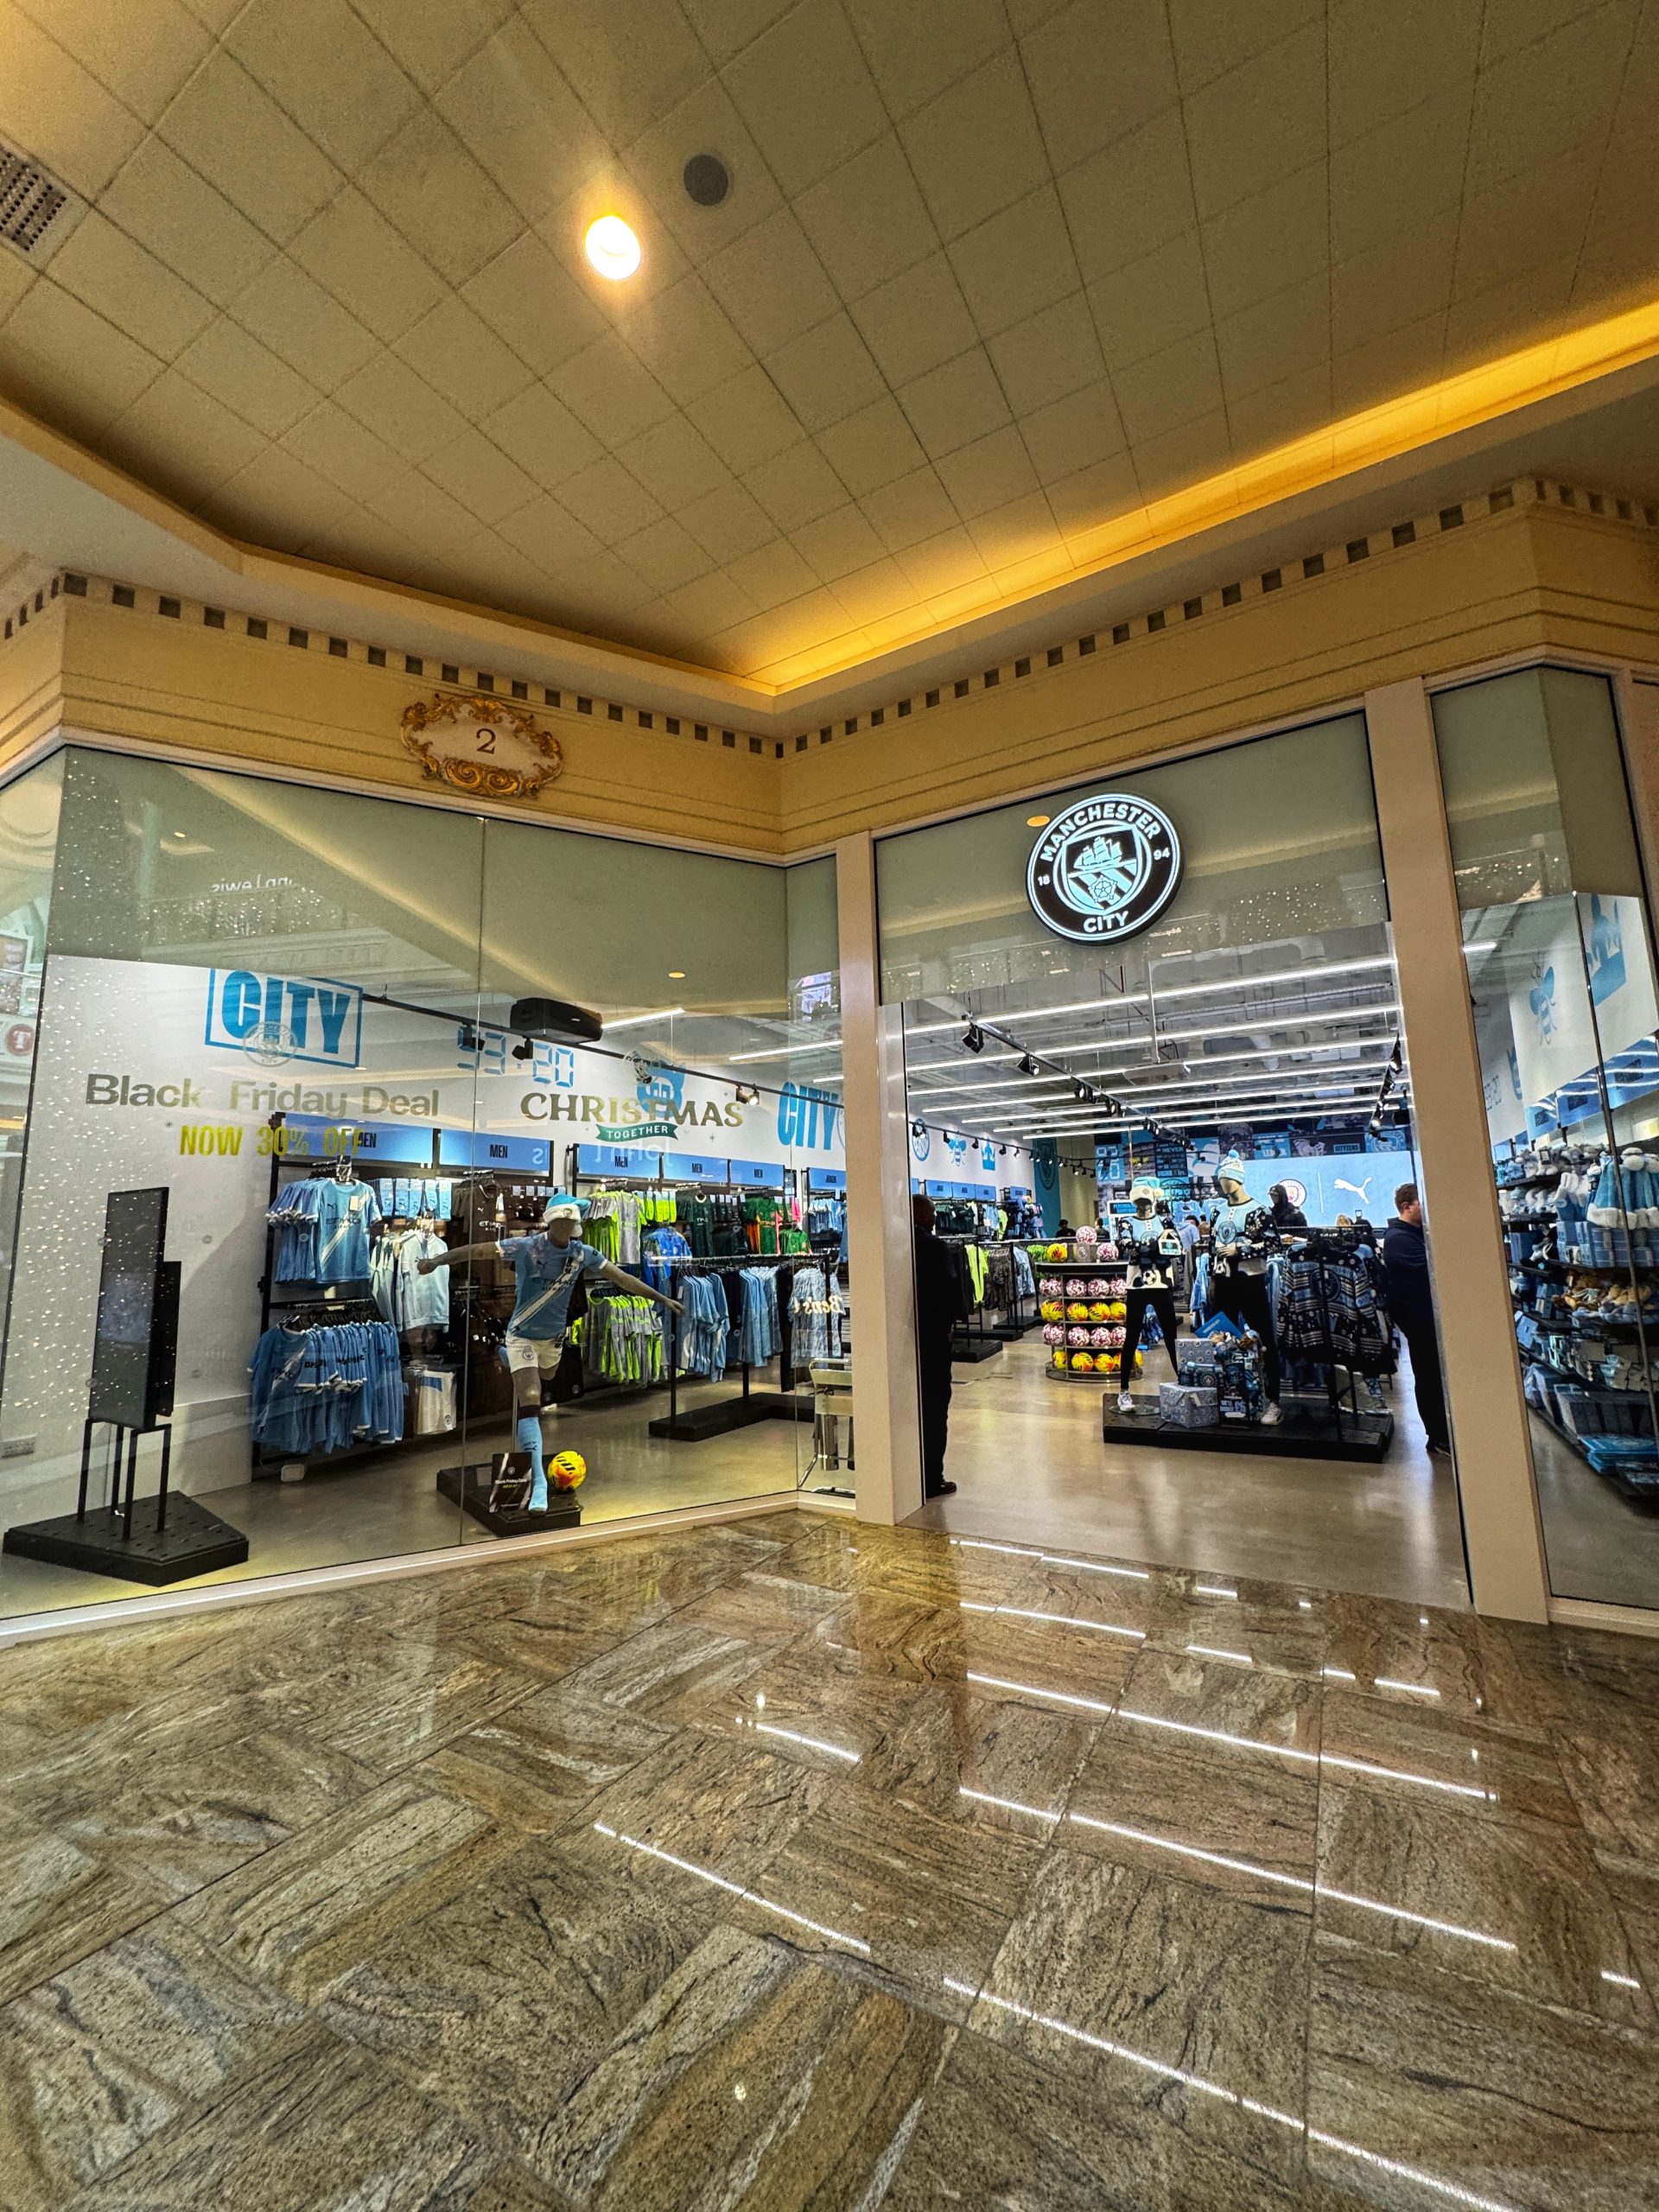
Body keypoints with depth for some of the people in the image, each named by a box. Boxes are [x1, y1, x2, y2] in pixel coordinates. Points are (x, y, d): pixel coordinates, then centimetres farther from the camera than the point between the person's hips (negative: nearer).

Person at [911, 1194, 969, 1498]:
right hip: (932, 1333, -6)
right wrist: (950, 1322, -3)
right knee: (934, 1404, 4)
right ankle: (931, 1479, 9)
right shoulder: (934, 1246, -15)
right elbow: (950, 1287, -18)